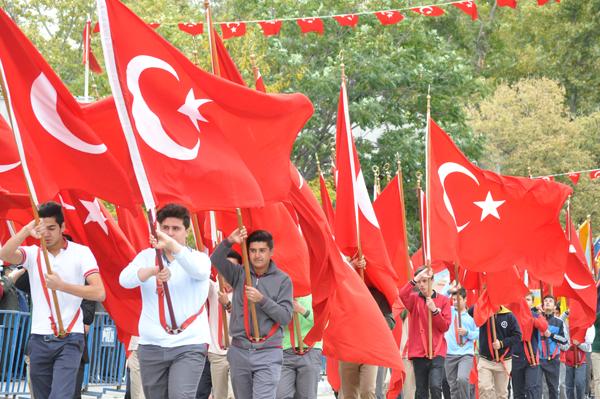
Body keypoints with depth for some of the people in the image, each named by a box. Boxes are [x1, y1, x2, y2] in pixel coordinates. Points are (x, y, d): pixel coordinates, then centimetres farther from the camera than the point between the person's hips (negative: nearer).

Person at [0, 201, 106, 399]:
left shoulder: (81, 252, -1)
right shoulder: (32, 253, 6)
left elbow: (99, 293, -11)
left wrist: (62, 285, -21)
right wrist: (27, 230, -30)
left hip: (69, 338, -4)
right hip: (39, 339, 4)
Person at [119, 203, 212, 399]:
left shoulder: (198, 257, 4)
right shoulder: (147, 256, 9)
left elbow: (199, 270, -22)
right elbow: (125, 279, -10)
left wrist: (170, 244, -38)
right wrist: (153, 271, -31)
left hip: (189, 345, -3)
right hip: (151, 345, 3)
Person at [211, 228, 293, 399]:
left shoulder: (282, 280, 0)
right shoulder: (240, 274, 7)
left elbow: (286, 317, -4)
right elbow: (215, 260, -4)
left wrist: (262, 299, -16)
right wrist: (229, 242, -19)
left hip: (268, 354, -3)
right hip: (239, 351, 3)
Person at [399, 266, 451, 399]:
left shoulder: (443, 300, 6)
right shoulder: (414, 299, 7)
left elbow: (445, 326, 0)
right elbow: (402, 295, -16)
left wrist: (434, 310, -13)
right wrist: (415, 280, -22)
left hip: (437, 351, -1)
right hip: (419, 351, 1)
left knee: (435, 386, -17)